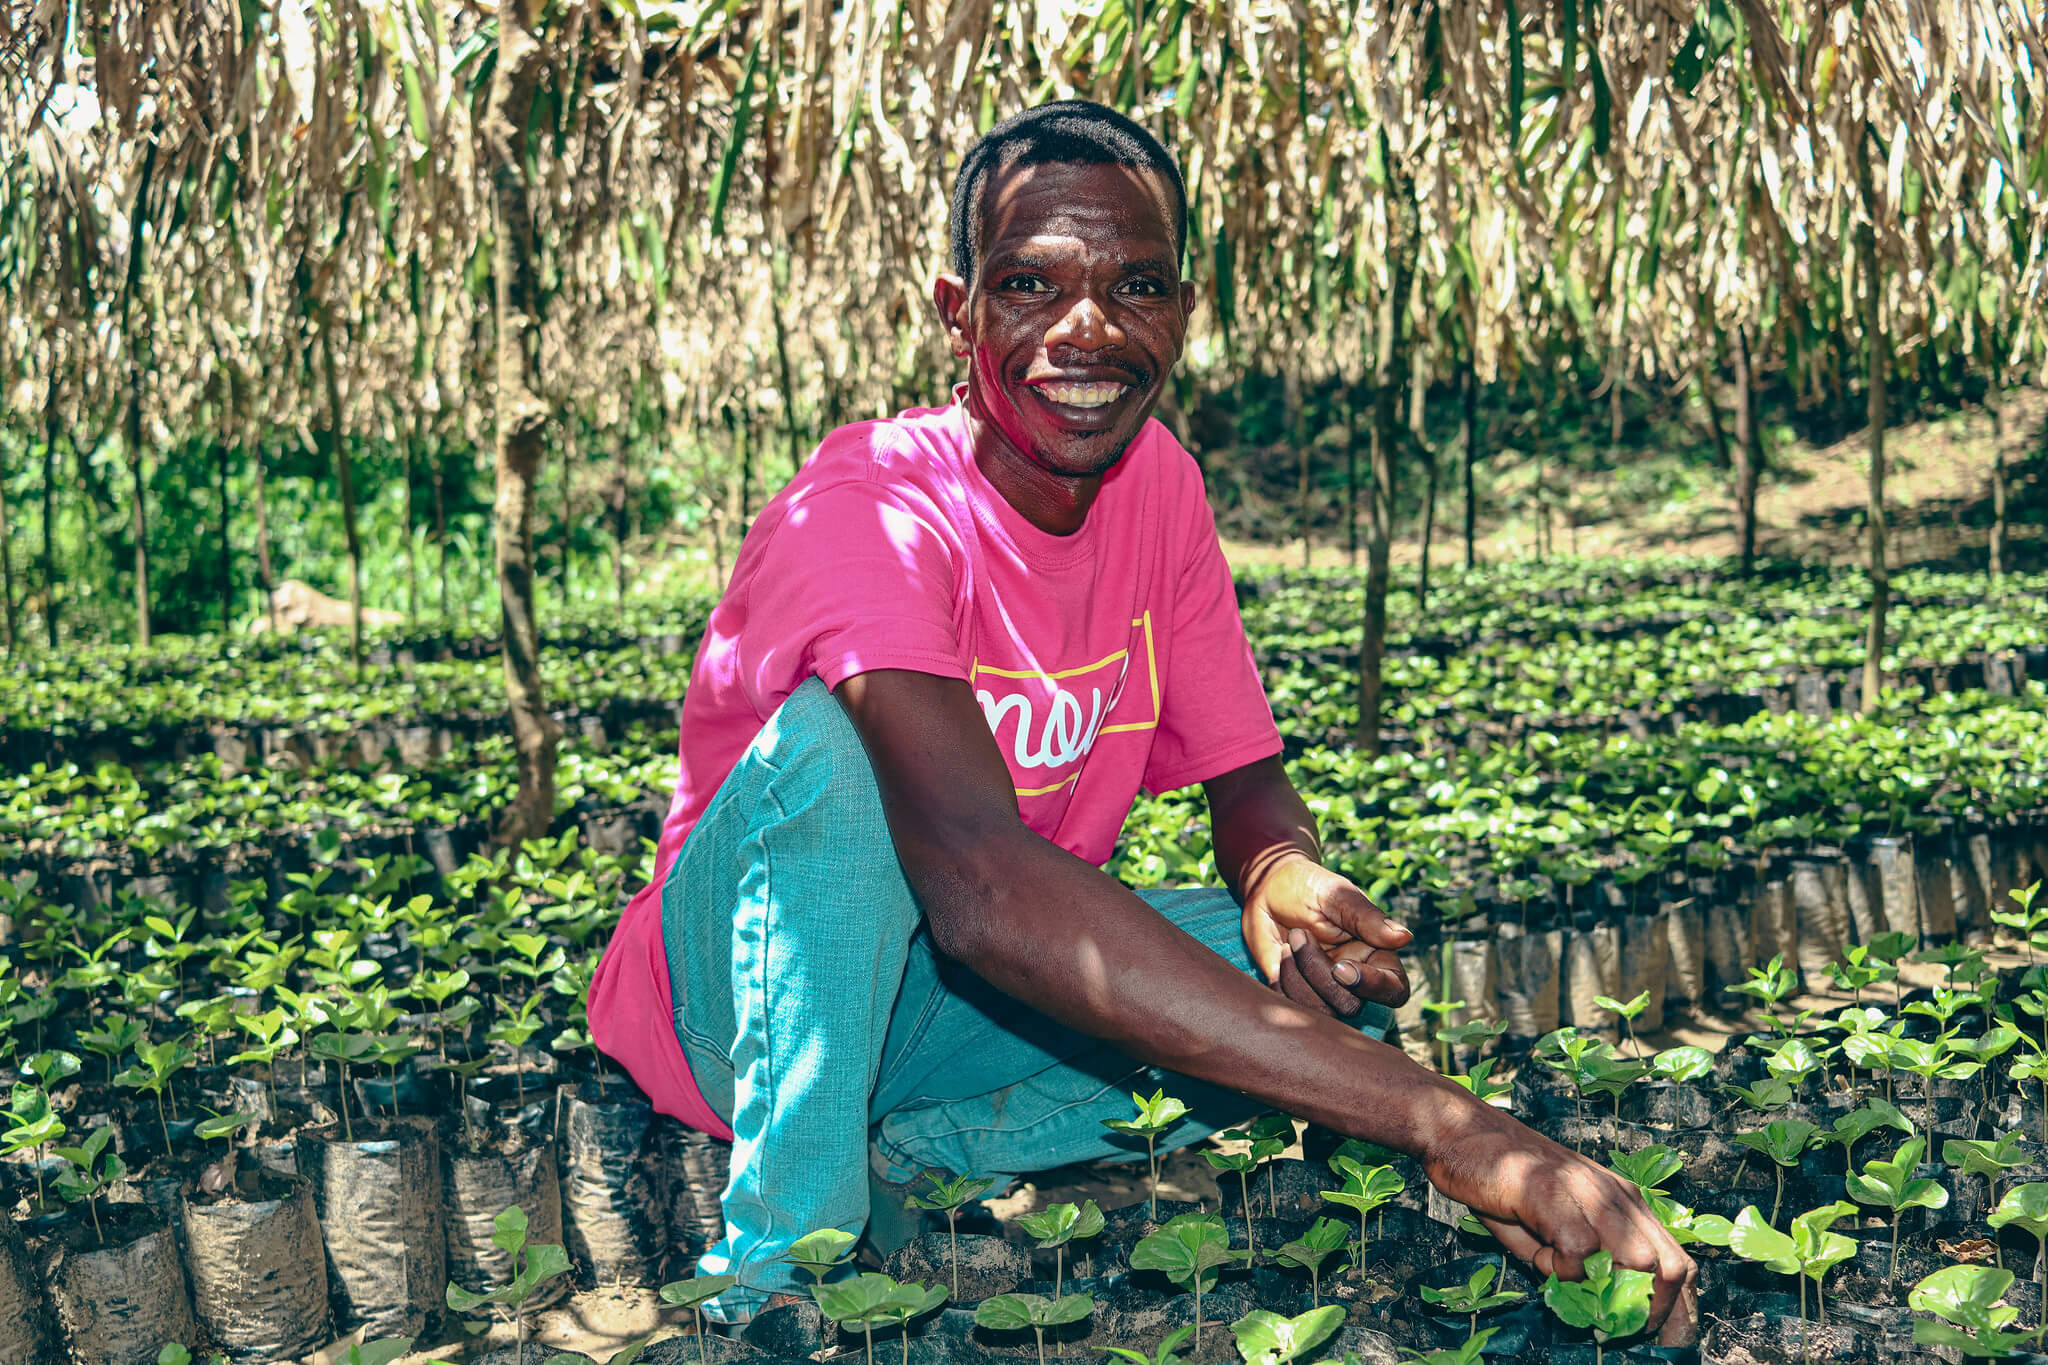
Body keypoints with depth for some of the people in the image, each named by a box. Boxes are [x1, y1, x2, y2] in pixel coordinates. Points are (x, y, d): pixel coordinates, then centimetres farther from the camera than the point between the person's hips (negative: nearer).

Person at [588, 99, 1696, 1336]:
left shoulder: (1158, 481, -7)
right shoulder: (872, 513, -29)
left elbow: (1247, 778, 0)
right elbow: (980, 880, -45)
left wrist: (1282, 873, -29)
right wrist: (1451, 1130, -50)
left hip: (958, 999, 6)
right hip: (751, 990, -5)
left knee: (1339, 974, -14)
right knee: (834, 742, -35)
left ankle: (914, 1155, -11)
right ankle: (784, 1251, -22)